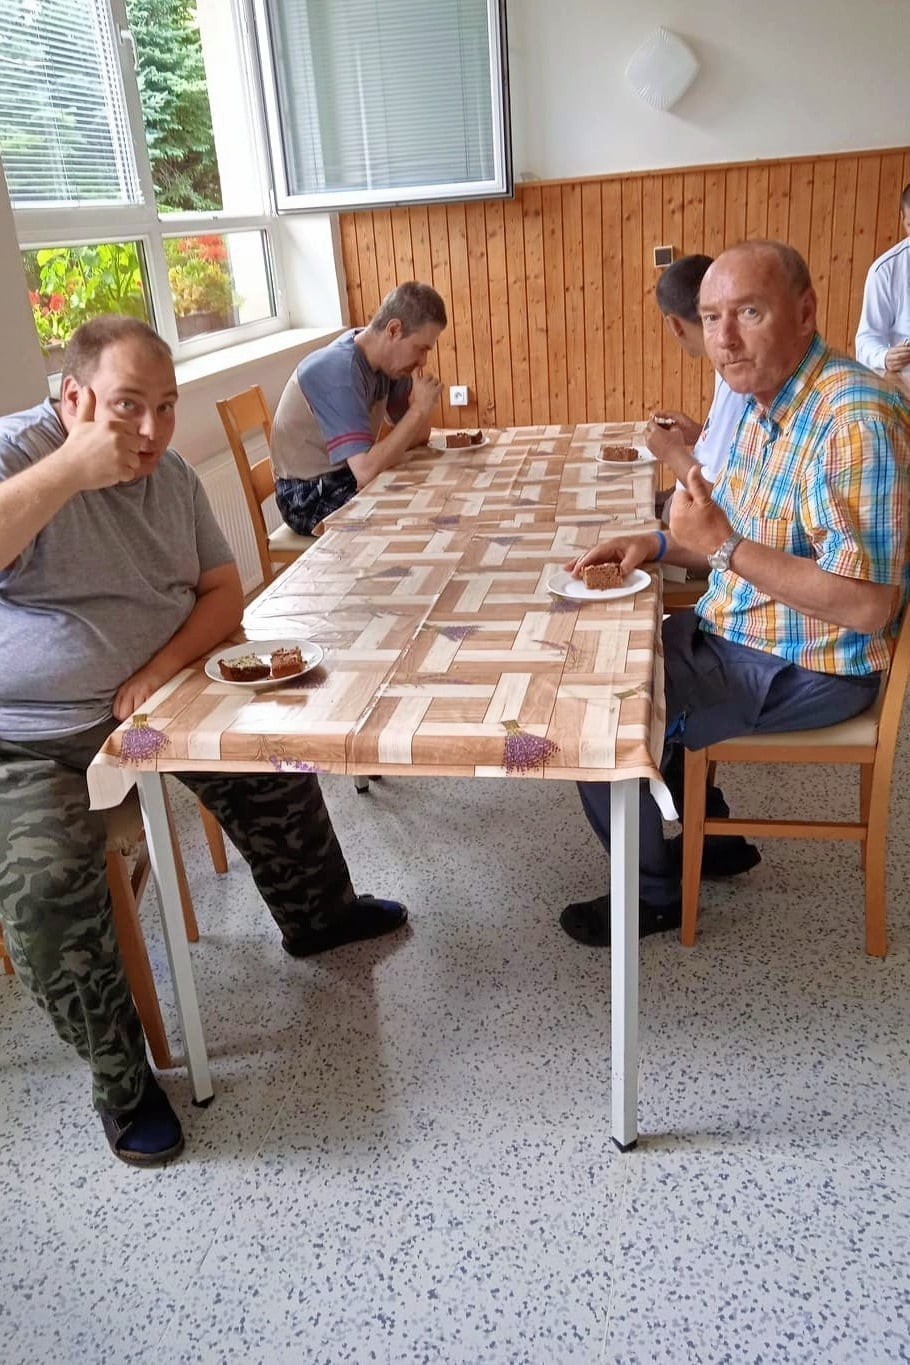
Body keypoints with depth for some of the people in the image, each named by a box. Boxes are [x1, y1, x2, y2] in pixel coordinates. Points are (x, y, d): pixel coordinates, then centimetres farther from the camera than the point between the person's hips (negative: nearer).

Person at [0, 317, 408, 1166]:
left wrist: (163, 666, -16)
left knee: (275, 757, 8)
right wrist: (71, 469, -37)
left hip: (150, 701, 7)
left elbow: (223, 592, 2)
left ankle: (317, 915, 35)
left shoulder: (171, 477, 4)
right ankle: (121, 1083, -5)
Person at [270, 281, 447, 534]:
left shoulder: (387, 359, -1)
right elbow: (367, 470, -35)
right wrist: (419, 409, -27)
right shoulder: (340, 371, -27)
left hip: (349, 478, 8)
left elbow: (417, 437, 4)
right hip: (310, 497, -8)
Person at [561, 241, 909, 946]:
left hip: (803, 669, -10)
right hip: (739, 630, 10)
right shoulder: (765, 399, 4)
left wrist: (723, 546, -30)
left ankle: (657, 894, 14)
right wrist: (659, 543, 0)